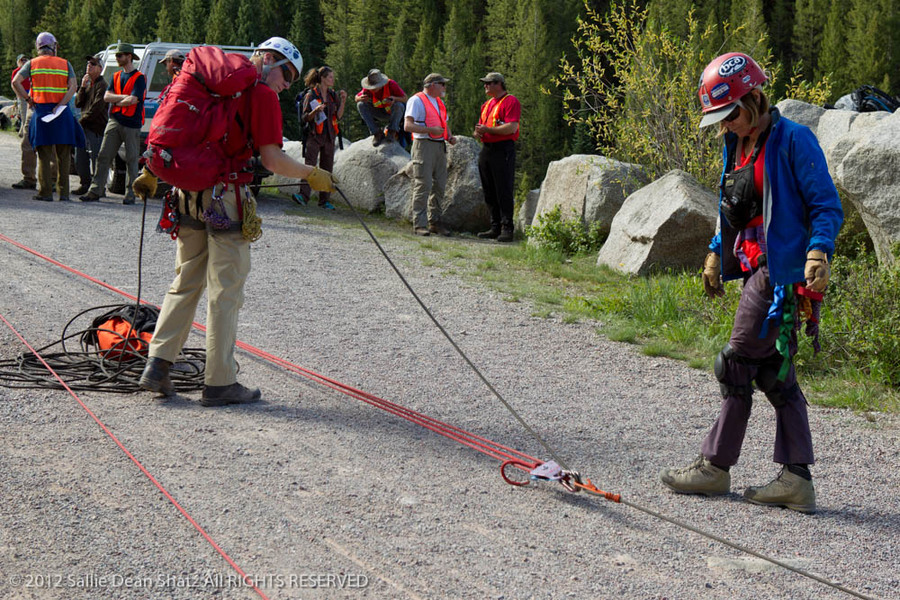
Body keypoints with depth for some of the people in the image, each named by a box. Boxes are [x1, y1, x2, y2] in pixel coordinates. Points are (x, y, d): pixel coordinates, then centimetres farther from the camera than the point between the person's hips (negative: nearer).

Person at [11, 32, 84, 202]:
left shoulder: (32, 63, 5)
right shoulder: (65, 64, 6)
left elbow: (15, 82, -6)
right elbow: (73, 87, -6)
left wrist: (28, 99, 2)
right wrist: (59, 106, -10)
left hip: (41, 110, 0)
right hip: (62, 111, 0)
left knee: (44, 156, 2)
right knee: (63, 156, 6)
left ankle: (45, 193, -1)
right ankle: (64, 192, 4)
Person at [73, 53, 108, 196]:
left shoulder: (102, 85, -10)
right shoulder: (88, 83, 19)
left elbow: (96, 108, -16)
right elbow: (78, 103, 12)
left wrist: (82, 121, -8)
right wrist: (82, 87, -1)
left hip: (96, 129, -9)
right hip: (83, 128, 9)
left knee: (96, 161, -7)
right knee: (79, 160, 12)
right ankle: (86, 185, 23)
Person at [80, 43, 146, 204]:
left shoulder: (139, 77, -3)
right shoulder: (116, 76, 17)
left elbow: (133, 100, -15)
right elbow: (107, 96, 6)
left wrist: (116, 102, -2)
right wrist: (124, 97, -8)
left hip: (131, 124, -6)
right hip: (114, 121, 6)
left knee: (132, 160, 0)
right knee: (104, 157, 0)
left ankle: (130, 193, 6)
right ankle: (96, 190, 0)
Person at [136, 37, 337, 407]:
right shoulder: (262, 95, -5)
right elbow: (271, 159, -12)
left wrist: (151, 173, 27)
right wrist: (311, 175, 1)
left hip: (188, 192, 7)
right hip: (225, 197, -7)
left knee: (186, 283, 16)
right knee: (225, 291, -1)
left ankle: (158, 364, 11)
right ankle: (219, 383, 3)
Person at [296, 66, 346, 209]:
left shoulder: (333, 95, 12)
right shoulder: (311, 95, -2)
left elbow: (339, 116, 8)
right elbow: (304, 117, -4)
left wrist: (343, 102, -4)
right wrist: (316, 111, -21)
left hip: (329, 136, 5)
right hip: (314, 135, -5)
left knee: (327, 168, 5)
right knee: (309, 165, -15)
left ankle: (325, 200, 8)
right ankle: (303, 195, -20)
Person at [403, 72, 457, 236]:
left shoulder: (440, 102, 22)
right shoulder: (417, 100, -5)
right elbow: (408, 125, -15)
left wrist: (450, 137, 8)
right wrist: (431, 130, -21)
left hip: (440, 147, 8)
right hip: (424, 145, -8)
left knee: (439, 185, 7)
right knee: (423, 186, -11)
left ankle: (435, 221, 15)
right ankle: (419, 224, -10)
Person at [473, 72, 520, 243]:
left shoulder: (510, 101, -6)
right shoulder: (487, 104, 21)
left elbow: (512, 127, -17)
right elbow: (481, 126, 26)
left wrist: (488, 129, -16)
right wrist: (477, 132, 2)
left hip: (503, 150, -9)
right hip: (486, 150, 9)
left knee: (504, 192, -9)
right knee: (489, 193, 9)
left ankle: (507, 229, -7)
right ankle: (495, 228, 14)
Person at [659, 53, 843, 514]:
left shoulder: (793, 141, -12)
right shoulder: (736, 145, 15)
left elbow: (827, 207, -13)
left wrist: (818, 252, -27)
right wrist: (716, 253, 26)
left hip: (780, 271, -9)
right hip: (757, 270, 9)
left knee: (739, 365, -2)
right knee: (775, 374, 7)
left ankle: (715, 466, 10)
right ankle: (796, 479, 9)